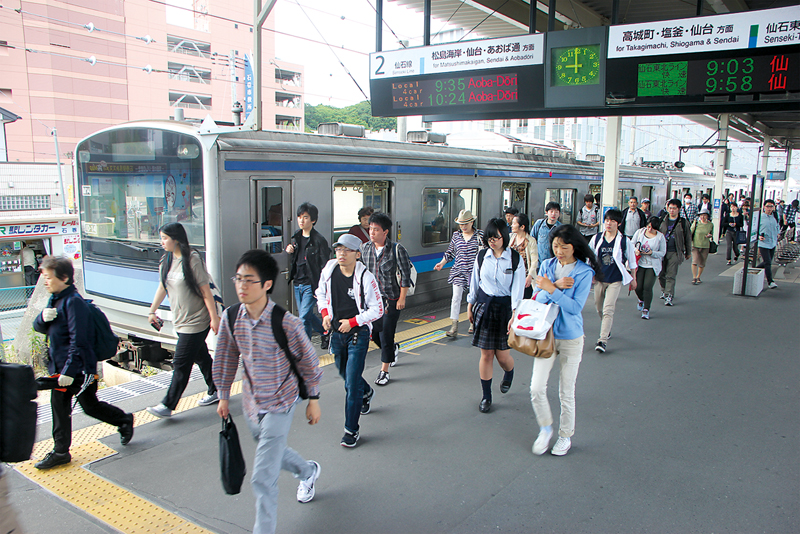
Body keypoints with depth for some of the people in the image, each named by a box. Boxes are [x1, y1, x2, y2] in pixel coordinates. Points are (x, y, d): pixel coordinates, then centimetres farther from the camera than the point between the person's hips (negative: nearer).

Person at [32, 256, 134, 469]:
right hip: (59, 368, 9)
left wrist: (69, 370, -25)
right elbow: (38, 327, 15)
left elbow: (78, 340, -24)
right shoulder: (55, 300, 9)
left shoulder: (74, 302, -20)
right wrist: (43, 317, -10)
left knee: (90, 406, 3)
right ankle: (60, 452, 26)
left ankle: (124, 421, 25)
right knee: (59, 407, 13)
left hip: (79, 369, -9)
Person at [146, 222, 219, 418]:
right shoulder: (166, 260, 6)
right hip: (180, 321, 7)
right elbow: (162, 287, 17)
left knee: (181, 364, -2)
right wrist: (152, 311, 20)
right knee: (201, 357, 17)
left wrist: (214, 318, -14)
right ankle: (215, 391, 32)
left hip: (196, 321, -7)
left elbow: (206, 291, -16)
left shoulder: (192, 259, -18)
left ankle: (167, 406, 6)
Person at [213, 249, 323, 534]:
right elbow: (225, 358, 6)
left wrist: (313, 399, -3)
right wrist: (224, 396, 12)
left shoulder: (286, 323, -25)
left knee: (262, 478, -8)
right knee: (273, 452, 29)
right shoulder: (230, 318, -11)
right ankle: (308, 471, 59)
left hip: (280, 404, -6)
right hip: (251, 401, 6)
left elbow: (308, 360, -11)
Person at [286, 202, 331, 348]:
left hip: (311, 285, -7)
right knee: (307, 315, 15)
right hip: (297, 283, 7)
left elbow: (324, 266, -13)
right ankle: (326, 332, 38)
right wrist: (289, 250, 0)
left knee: (304, 317, -10)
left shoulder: (319, 240, -13)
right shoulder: (296, 236, 8)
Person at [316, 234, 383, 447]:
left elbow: (377, 309, -12)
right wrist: (325, 313, -1)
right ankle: (366, 392, 56)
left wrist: (352, 322, -16)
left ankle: (351, 430, 6)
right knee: (344, 373, 23)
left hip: (358, 333, -6)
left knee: (352, 383, -7)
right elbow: (321, 293, 15)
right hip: (336, 332, 6)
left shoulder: (365, 278, -18)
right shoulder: (328, 271, -4)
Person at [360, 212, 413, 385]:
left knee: (386, 336, -2)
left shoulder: (397, 250, -11)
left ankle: (384, 371, 14)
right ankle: (393, 349, 43)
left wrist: (402, 298, -9)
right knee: (374, 333, 11)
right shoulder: (364, 248, 2)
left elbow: (406, 275, -7)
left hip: (391, 300, -4)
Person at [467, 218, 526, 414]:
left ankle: (509, 374, 39)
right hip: (484, 306, 2)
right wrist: (470, 306, 14)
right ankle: (486, 396, 17)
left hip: (505, 307, -2)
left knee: (502, 355, 2)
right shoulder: (482, 257, 1)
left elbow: (518, 289, -9)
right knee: (486, 354, 3)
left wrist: (514, 315, -16)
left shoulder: (515, 259, -7)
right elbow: (474, 283, 11)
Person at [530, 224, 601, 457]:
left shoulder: (584, 272, -10)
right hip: (546, 334, 3)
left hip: (571, 337, -3)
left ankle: (566, 435, 30)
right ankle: (545, 428, 25)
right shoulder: (547, 266, 1)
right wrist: (557, 286, -19)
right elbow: (537, 298, -4)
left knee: (566, 392, 9)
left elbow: (575, 307, -17)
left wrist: (551, 290, -25)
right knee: (536, 388, -1)